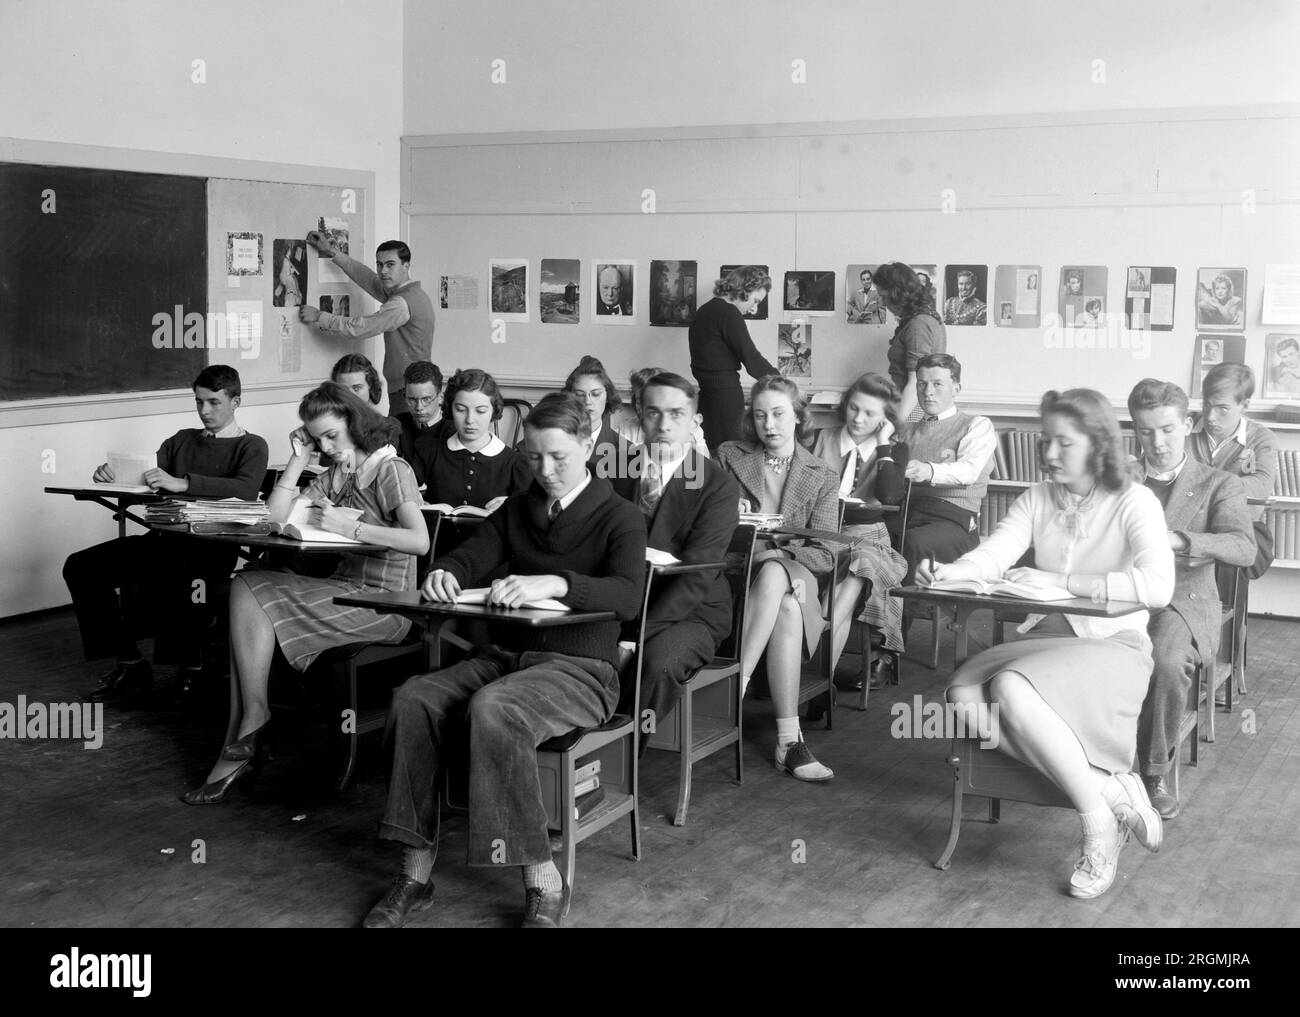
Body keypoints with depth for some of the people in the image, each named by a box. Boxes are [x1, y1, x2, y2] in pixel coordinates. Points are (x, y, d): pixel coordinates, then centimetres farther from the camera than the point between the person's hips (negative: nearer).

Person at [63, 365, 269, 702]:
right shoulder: (182, 440, 24)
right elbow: (143, 479, 15)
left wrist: (182, 482, -28)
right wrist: (111, 474, -9)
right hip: (165, 538, 7)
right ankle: (129, 664, -3)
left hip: (211, 549, -6)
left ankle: (191, 664, -12)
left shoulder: (251, 446, 6)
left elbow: (246, 490, -17)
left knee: (141, 577, -35)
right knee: (80, 566, -11)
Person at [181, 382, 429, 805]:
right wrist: (299, 458, 6)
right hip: (345, 591, 8)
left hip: (383, 604, -8)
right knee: (245, 586, -14)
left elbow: (419, 541, -22)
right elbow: (275, 515, 10)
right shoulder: (336, 475, 18)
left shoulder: (392, 471, -6)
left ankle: (252, 727, -6)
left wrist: (350, 527, -21)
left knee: (252, 598, -18)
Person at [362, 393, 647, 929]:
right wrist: (445, 573, -20)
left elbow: (628, 596, -20)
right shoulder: (516, 509, 17)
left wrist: (554, 583, -37)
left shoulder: (619, 517, -1)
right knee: (413, 698, -22)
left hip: (578, 667, -5)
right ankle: (415, 874, -17)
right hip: (503, 654, 5)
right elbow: (471, 554, 6)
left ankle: (542, 884, -25)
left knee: (493, 708, -36)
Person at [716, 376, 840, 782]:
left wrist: (776, 553, -16)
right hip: (734, 571, 0)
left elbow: (824, 555, 3)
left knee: (773, 575, -38)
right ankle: (790, 741, -38)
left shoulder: (823, 478, 12)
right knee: (787, 608, -34)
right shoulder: (729, 456, 13)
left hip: (794, 572, 0)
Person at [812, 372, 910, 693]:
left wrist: (884, 447, -4)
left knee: (851, 580, -34)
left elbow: (890, 495, -8)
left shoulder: (895, 450, 11)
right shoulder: (824, 439, 17)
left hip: (866, 536, -1)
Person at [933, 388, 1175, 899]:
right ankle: (1106, 788, -18)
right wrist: (950, 571, -26)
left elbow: (1157, 585, -23)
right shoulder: (1038, 499, 10)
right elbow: (993, 554, -4)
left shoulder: (1133, 502, -6)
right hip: (1046, 637, 6)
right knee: (964, 693, -21)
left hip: (1113, 646, -6)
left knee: (1013, 688, -32)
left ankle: (1099, 825, -18)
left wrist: (1061, 580, -24)